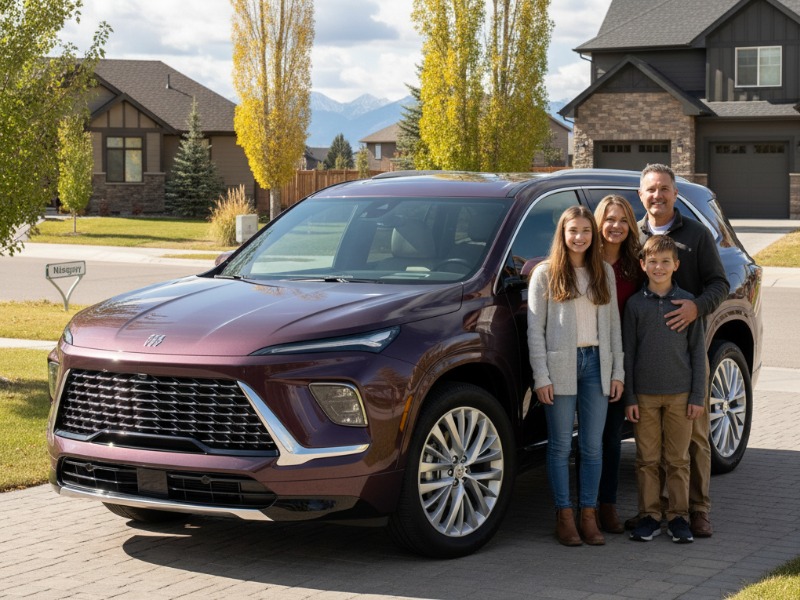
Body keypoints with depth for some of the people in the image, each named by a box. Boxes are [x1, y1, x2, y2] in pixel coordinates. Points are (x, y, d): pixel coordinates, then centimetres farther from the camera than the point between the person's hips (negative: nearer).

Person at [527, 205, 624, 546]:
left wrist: (617, 371, 5)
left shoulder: (604, 272, 11)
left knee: (593, 446, 5)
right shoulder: (545, 274, 0)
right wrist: (541, 376, -10)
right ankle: (564, 517, 9)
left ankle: (589, 515, 12)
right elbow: (535, 329, -3)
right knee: (561, 445, 1)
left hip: (596, 363, 3)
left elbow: (613, 324, 12)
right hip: (560, 366, -3)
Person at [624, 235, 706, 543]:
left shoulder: (688, 302, 1)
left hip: (680, 394, 0)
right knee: (647, 459, 5)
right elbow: (628, 353, 4)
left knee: (677, 460, 5)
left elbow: (698, 351, 3)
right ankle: (649, 516, 13)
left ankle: (678, 516, 13)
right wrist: (629, 398, -1)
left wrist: (698, 396, -1)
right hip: (645, 395, 0)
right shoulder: (635, 304, 2)